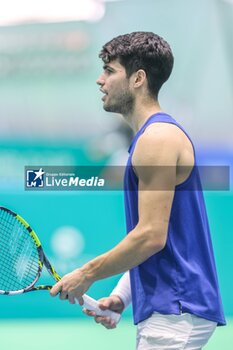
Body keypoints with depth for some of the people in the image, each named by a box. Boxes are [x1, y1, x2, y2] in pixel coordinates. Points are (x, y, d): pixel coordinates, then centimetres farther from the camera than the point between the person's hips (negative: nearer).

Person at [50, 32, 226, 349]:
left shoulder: (158, 138, -13)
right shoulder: (151, 136, 19)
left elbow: (151, 236, -20)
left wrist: (86, 275, -11)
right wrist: (120, 297, 13)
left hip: (175, 311, -10)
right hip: (164, 310, 10)